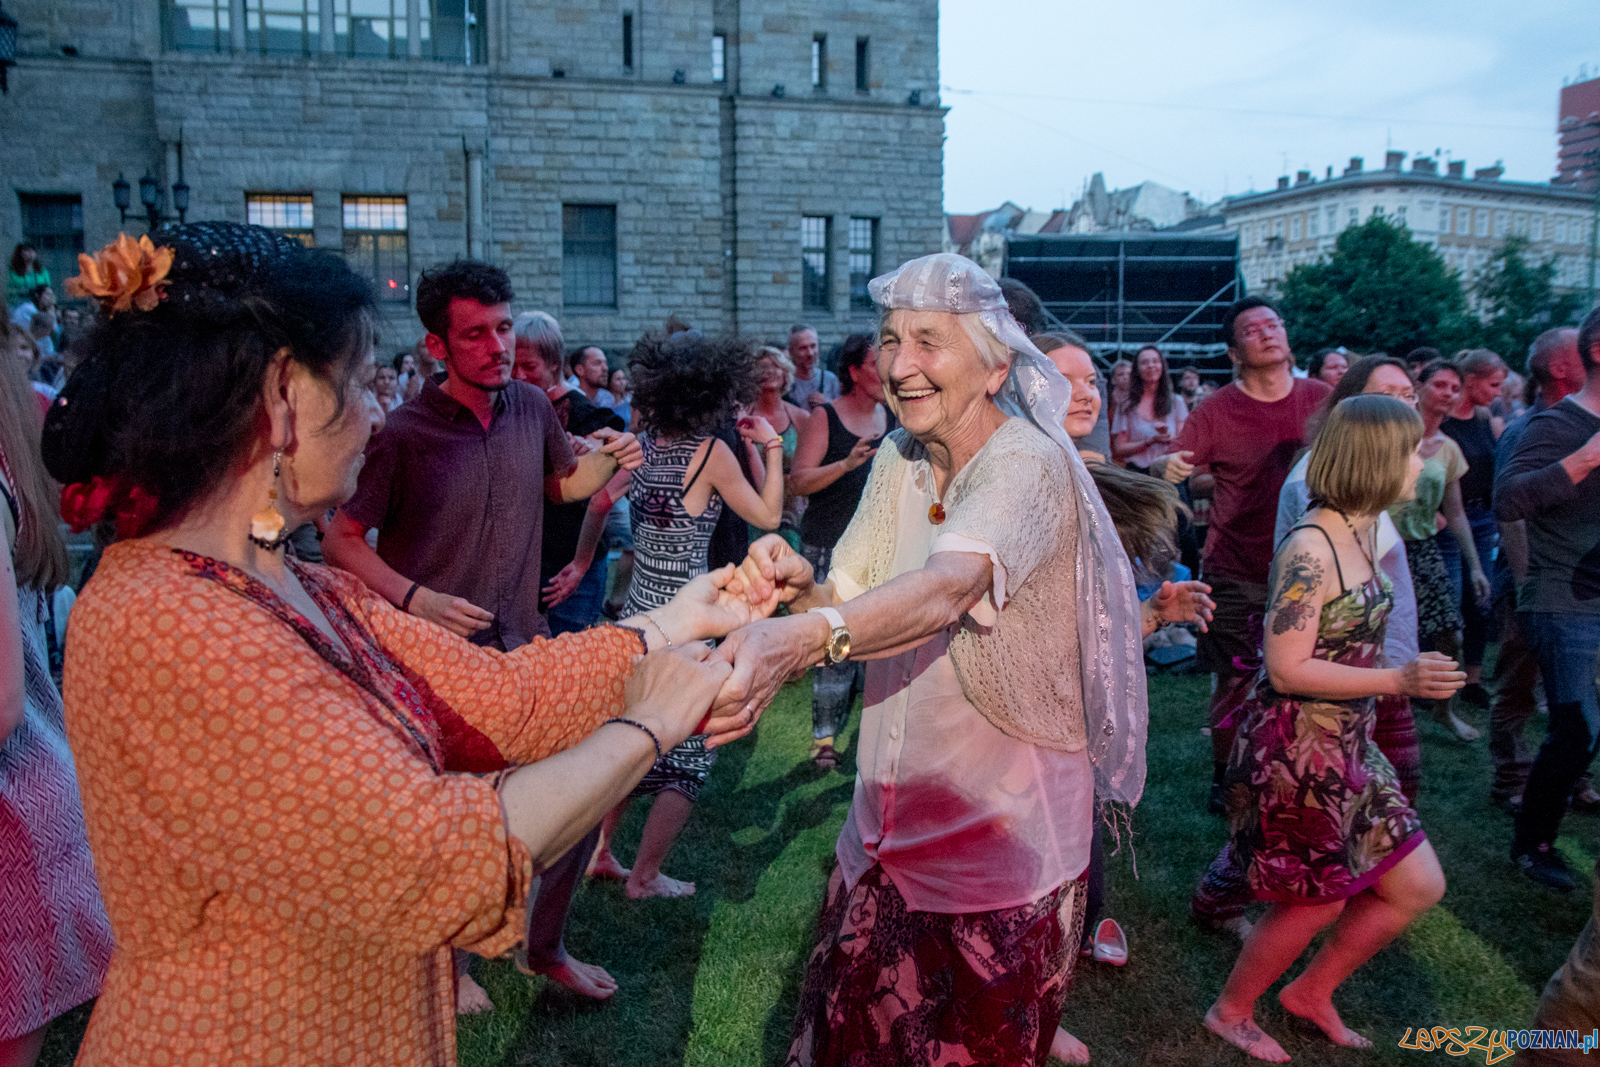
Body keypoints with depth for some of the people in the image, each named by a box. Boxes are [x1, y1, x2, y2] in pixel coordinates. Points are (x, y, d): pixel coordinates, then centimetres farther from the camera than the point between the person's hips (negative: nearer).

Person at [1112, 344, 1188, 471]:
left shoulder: (1176, 402, 12)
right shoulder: (1127, 406, 7)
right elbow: (1119, 449, 2)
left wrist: (1168, 437, -12)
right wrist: (1150, 441, -9)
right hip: (1136, 472, -1)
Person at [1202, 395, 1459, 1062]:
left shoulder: (1362, 533, 5)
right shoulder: (1308, 550, -22)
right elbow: (1287, 670, -23)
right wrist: (1397, 681, -27)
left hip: (1346, 746, 9)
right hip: (1294, 750, -9)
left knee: (1418, 887, 14)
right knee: (1316, 903, 7)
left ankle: (1312, 992, 34)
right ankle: (1231, 1013, 31)